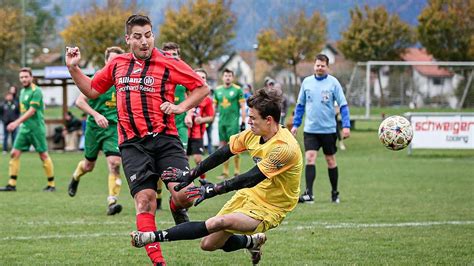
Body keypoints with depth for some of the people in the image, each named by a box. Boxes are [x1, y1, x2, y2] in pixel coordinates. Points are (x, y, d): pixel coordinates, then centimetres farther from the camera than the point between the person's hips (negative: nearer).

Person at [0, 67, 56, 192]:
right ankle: (12, 184, 0)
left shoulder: (36, 91, -12)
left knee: (43, 155, -1)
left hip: (36, 128, -8)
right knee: (14, 153, -1)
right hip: (24, 128, 8)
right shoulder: (23, 91, 13)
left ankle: (51, 185, 7)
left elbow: (31, 111, -19)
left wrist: (17, 122, -23)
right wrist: (19, 124, 14)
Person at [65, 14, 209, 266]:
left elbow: (202, 88, 6)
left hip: (164, 139, -2)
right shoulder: (117, 64, 13)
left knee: (184, 195, -17)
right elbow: (92, 90, 27)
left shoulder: (168, 63, 1)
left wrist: (181, 107, -7)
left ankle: (177, 207, 22)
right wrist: (74, 68, 15)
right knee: (144, 201, -9)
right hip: (133, 144, 2)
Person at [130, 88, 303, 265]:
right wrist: (190, 175, 1)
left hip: (269, 209, -8)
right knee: (209, 244, 7)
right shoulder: (254, 134, -3)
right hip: (249, 195, 8)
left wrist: (213, 190, -27)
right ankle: (253, 241, 33)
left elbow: (251, 178, -28)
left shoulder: (285, 147, -28)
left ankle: (154, 237, -29)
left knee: (219, 223, -31)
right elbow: (223, 153, 3)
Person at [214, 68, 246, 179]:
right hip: (221, 121, 5)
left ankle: (237, 172, 1)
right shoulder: (218, 90, 10)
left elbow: (243, 107, -2)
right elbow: (214, 106, 18)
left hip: (233, 121, -5)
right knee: (223, 146, 7)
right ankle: (225, 172, 13)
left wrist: (243, 122, -5)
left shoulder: (237, 90, -3)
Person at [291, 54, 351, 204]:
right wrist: (295, 124, 9)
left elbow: (343, 105, -4)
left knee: (331, 160, 9)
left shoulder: (333, 82, -4)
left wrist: (346, 126, -12)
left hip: (328, 129, -1)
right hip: (310, 129, 1)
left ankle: (335, 193, 23)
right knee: (309, 158, -13)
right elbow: (300, 105, 13)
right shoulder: (306, 82, 4)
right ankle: (308, 194, -16)